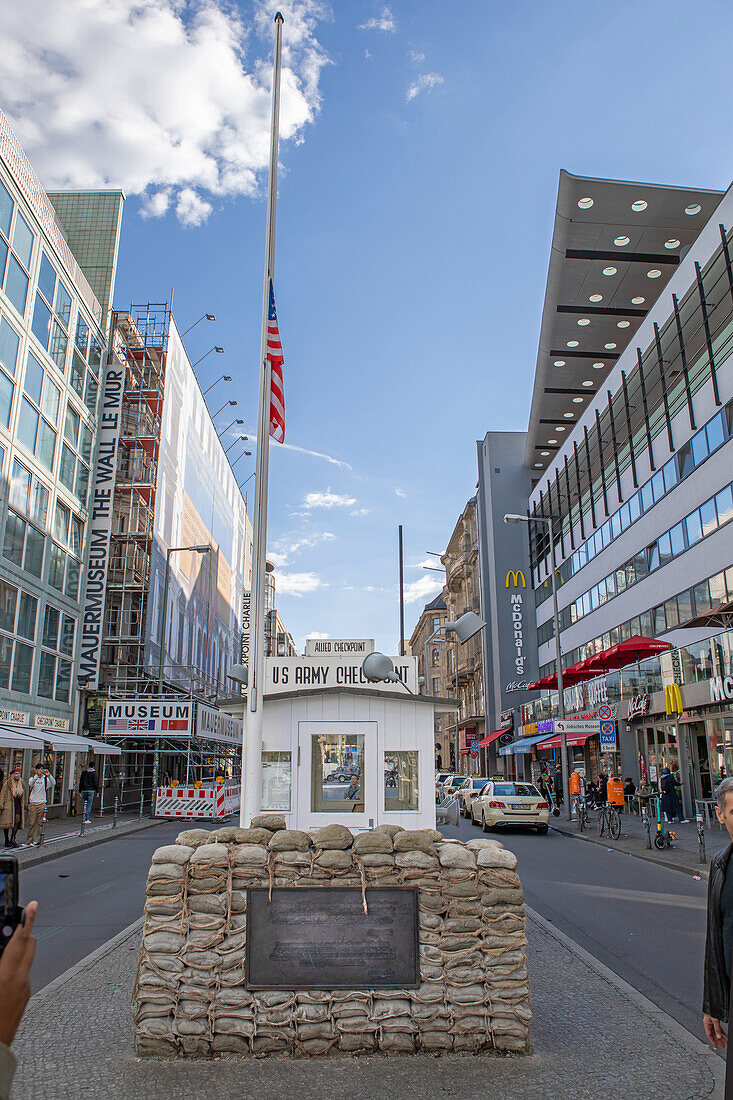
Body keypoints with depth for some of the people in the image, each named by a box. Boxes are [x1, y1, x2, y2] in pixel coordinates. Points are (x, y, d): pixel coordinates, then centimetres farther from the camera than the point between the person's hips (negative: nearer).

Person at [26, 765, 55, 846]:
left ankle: (39, 840, 8)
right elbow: (30, 783, -17)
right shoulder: (33, 778, 5)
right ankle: (30, 840, 12)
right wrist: (37, 775, -30)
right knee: (31, 823, 2)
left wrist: (49, 775, -26)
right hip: (32, 804, 0)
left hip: (41, 804, 0)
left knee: (40, 823, 1)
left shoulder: (45, 779, 5)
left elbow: (53, 783, -11)